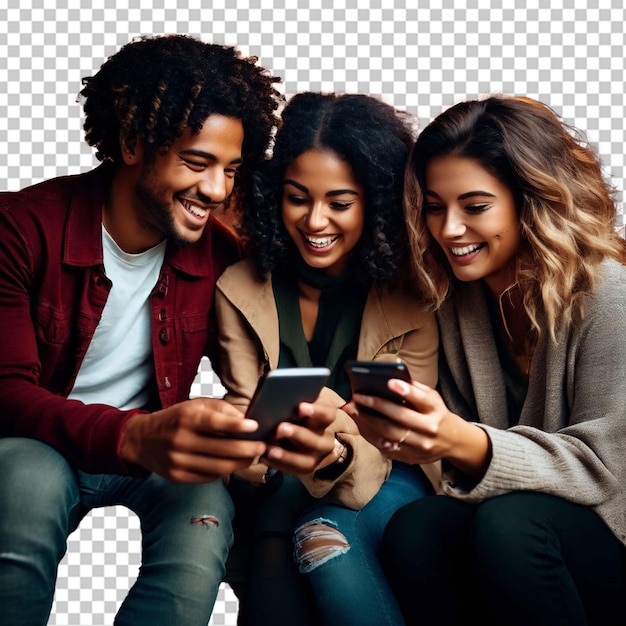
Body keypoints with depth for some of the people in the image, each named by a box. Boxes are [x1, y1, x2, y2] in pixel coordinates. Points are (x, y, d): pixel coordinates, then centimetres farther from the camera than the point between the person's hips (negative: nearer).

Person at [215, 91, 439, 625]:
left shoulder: (411, 297, -7)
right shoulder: (240, 290, -2)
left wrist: (338, 452, -33)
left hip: (386, 481, -1)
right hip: (280, 492, 2)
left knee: (323, 536, -32)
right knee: (274, 540, -30)